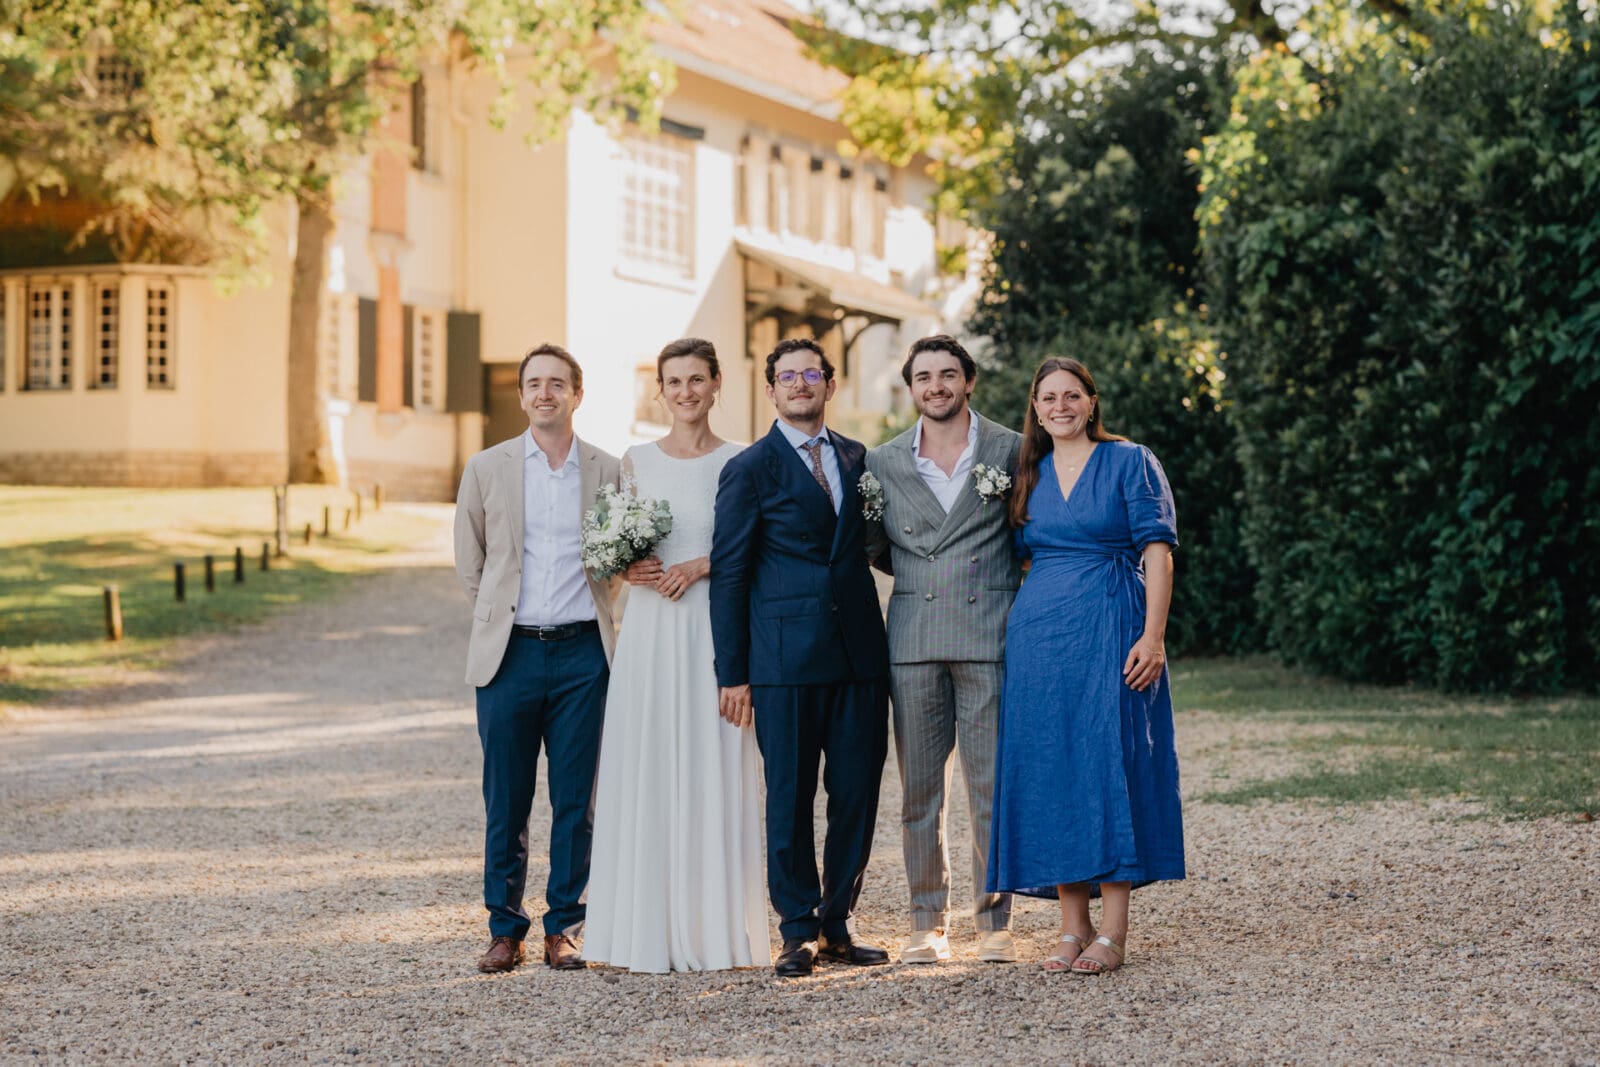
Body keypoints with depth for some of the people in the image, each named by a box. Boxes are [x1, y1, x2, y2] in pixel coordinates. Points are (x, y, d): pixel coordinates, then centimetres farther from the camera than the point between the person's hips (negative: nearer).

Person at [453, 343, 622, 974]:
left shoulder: (609, 472, 5)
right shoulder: (487, 469, 4)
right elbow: (468, 561, 12)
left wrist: (591, 612, 6)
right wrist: (500, 617, 9)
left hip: (582, 653, 0)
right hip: (510, 654, 0)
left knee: (576, 800, 4)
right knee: (505, 802, 3)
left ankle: (563, 928, 13)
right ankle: (505, 930, 12)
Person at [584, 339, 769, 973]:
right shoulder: (636, 463, 10)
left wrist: (703, 566, -12)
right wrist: (625, 567, -6)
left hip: (715, 626, -2)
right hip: (650, 629, 2)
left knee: (713, 772, -2)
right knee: (644, 771, 0)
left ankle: (715, 932, 5)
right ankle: (646, 930, 5)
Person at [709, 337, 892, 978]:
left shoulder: (859, 460, 14)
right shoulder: (749, 469, 1)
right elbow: (728, 575, -1)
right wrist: (731, 673, -6)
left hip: (859, 657, 4)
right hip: (786, 659, -4)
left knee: (857, 793, 5)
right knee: (790, 797, 0)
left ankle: (837, 923, 17)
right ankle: (798, 930, 11)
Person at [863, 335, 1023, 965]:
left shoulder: (1012, 451, 4)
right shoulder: (883, 463, 10)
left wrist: (991, 578, 4)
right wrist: (924, 575, 11)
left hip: (989, 636, -2)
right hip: (913, 642, 2)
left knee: (992, 784, -1)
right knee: (918, 788, 4)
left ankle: (994, 920, 8)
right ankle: (928, 922, 12)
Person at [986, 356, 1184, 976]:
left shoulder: (1129, 463, 0)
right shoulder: (1028, 476, 14)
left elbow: (1158, 552, -6)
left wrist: (1153, 635, -15)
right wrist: (1010, 630, 7)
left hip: (1110, 630, -5)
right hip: (1038, 634, 5)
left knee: (1109, 763, -7)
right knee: (1048, 769, 2)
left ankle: (1112, 932, -3)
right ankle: (1072, 925, 9)